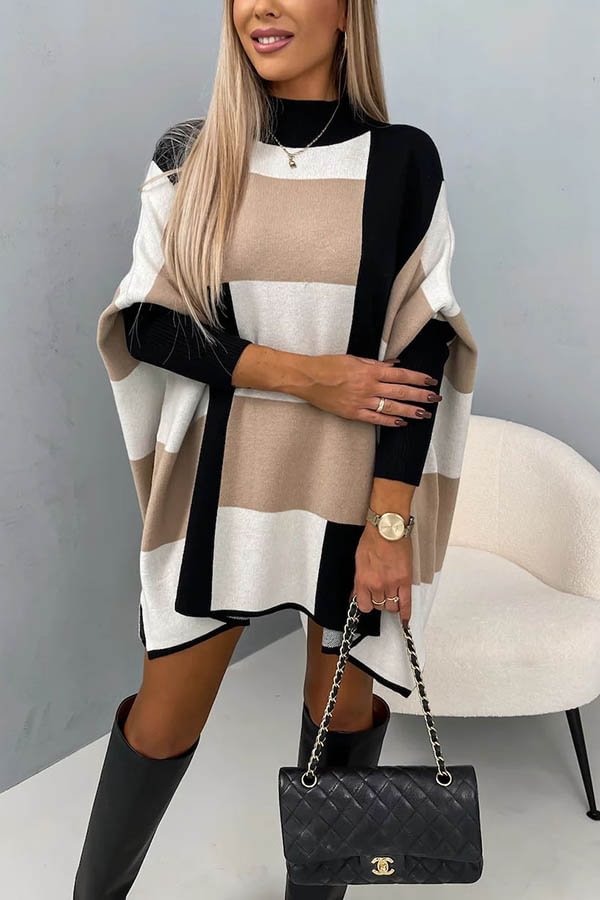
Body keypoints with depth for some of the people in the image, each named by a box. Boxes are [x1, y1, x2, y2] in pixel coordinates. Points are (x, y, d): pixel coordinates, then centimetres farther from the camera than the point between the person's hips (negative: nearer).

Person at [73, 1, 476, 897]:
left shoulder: (403, 159, -2)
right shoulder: (190, 155, 1)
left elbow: (421, 349, -6)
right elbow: (147, 323, -3)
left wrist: (389, 523, -13)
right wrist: (301, 373, -15)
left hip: (355, 484, 0)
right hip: (221, 478, 1)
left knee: (345, 706, 13)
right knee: (165, 718, 8)